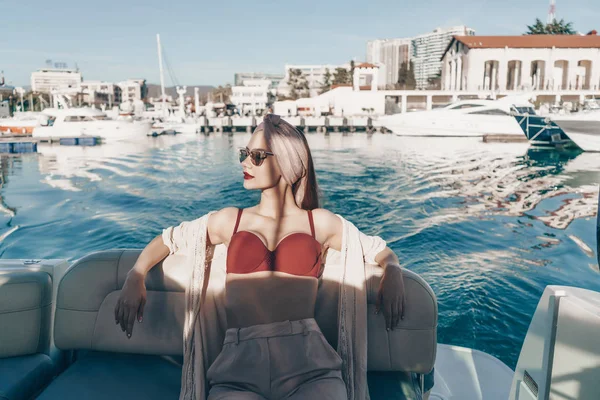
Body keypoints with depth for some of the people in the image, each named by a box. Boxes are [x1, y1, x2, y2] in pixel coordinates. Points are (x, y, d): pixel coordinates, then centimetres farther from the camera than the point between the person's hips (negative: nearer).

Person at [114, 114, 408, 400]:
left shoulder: (321, 223, 13)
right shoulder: (230, 220, 17)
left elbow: (380, 250, 21)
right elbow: (168, 238, 26)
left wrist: (392, 272, -1)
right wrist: (135, 277, 10)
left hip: (310, 364, 0)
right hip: (239, 364, 1)